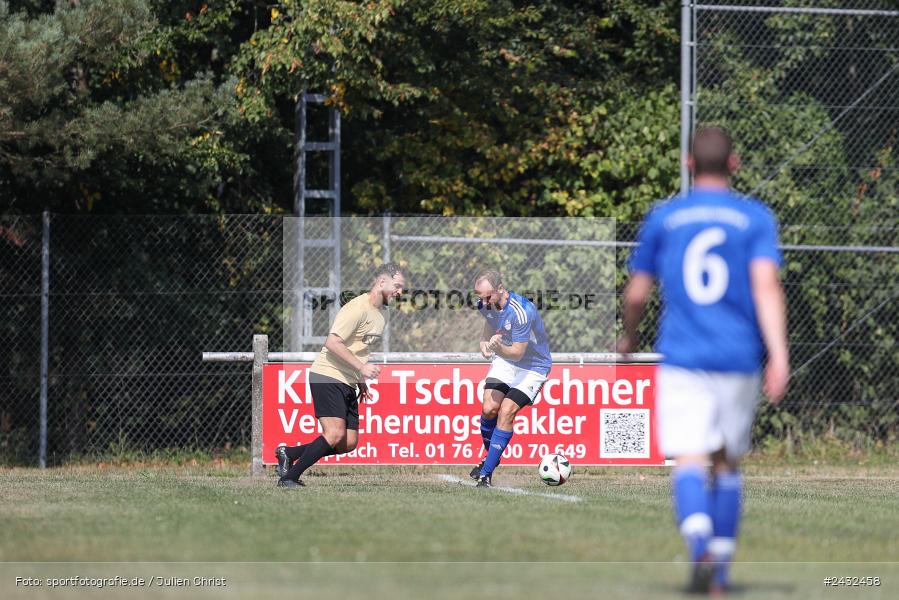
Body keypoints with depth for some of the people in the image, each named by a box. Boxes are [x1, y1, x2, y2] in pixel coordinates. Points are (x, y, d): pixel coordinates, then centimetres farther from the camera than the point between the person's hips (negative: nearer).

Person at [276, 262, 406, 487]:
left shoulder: (379, 315, 17)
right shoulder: (357, 308, -14)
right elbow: (332, 342, -21)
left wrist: (361, 381, 20)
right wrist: (361, 367, -23)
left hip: (348, 384, 9)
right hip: (327, 376, -9)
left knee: (349, 443, -1)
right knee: (335, 434, -22)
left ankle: (288, 453, 12)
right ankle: (289, 477, -11)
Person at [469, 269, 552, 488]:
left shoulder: (522, 312, -32)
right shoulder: (485, 305, -9)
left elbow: (518, 353, -27)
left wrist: (498, 348, -47)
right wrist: (485, 343, -7)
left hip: (532, 366, -6)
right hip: (504, 361, 6)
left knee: (506, 412, -20)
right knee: (489, 408, -11)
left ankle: (486, 473, -12)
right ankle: (491, 457, 16)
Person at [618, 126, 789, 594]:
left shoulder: (663, 218, 6)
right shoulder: (755, 218, 3)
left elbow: (636, 293, 10)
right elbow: (766, 286, -10)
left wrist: (628, 336, 30)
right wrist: (779, 355, -16)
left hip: (680, 358, -1)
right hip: (738, 360, 1)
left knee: (689, 461, -10)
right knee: (726, 463, 15)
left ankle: (700, 543, -37)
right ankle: (719, 570, 17)